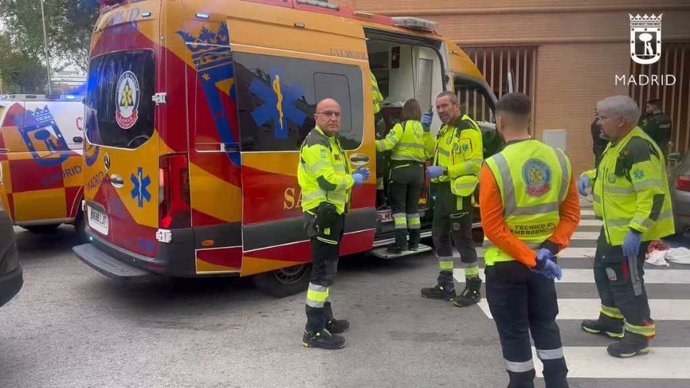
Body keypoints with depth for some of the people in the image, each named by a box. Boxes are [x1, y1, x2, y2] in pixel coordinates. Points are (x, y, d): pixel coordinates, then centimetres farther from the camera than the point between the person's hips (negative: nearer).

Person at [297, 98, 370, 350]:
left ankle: (325, 319, 31)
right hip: (322, 214, -11)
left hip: (333, 212, 11)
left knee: (328, 269, 18)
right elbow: (327, 181, -27)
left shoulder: (331, 141, 18)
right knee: (324, 271, -10)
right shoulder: (315, 144, -16)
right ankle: (314, 332, -5)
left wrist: (353, 175, 7)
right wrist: (353, 180, -11)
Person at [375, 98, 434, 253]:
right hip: (418, 170, 6)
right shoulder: (424, 129, 9)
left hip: (401, 170, -5)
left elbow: (387, 143, -19)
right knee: (412, 206, 14)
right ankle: (414, 242, 18)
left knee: (398, 206, -1)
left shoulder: (401, 126, -8)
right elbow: (430, 151, 12)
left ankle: (401, 242, -7)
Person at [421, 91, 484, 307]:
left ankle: (473, 288, 10)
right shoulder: (445, 129, 16)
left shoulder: (467, 129, -14)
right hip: (444, 190, 10)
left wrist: (444, 171, -25)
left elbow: (475, 163, -22)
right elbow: (436, 152, 27)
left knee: (462, 239, -3)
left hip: (459, 192, -10)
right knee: (439, 236, 14)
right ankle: (446, 285, 25)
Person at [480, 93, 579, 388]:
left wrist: (530, 259, -16)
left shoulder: (495, 166, -19)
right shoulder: (559, 159, -3)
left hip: (506, 264, -5)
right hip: (543, 259, 5)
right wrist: (551, 247, -7)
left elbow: (493, 228, -20)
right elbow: (572, 213, 0)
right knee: (545, 323, 23)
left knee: (514, 332, 10)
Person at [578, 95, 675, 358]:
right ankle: (611, 320, 37)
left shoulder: (639, 148, -25)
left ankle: (640, 334, 13)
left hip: (630, 231, -11)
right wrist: (589, 177, 6)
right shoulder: (617, 143, 8)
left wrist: (636, 230, -30)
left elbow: (653, 195, -28)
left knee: (625, 280, -2)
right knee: (605, 271, 20)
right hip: (614, 227, 11)